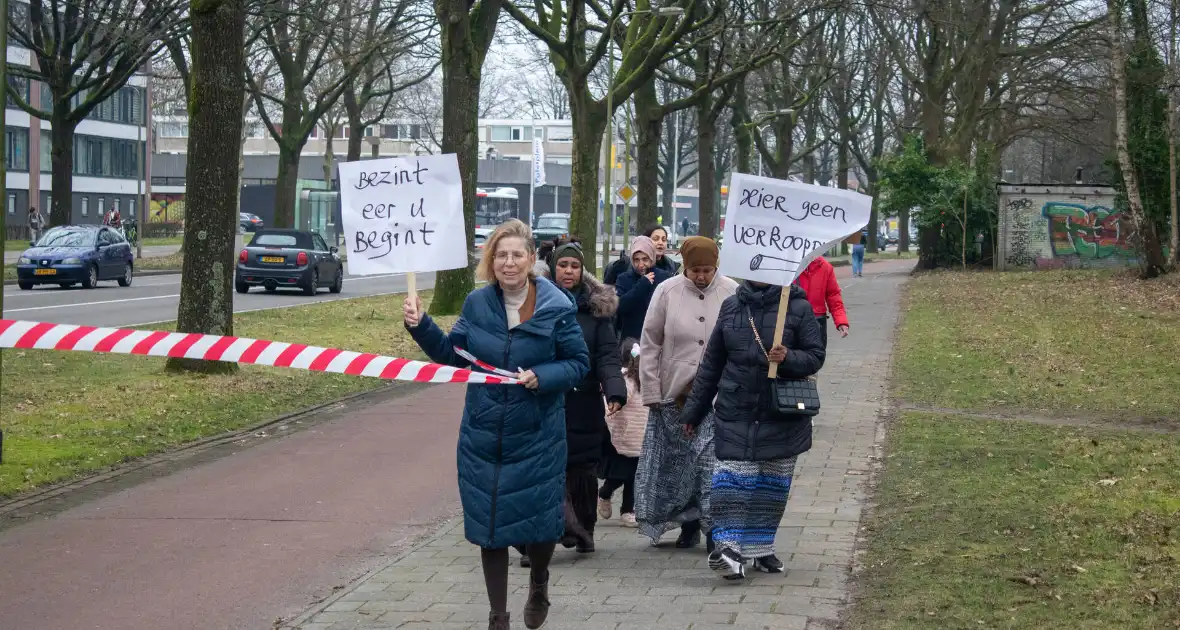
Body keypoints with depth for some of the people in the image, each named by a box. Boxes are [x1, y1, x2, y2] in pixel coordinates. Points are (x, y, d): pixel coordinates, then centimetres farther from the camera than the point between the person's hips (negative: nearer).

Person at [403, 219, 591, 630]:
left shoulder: (556, 307, -10)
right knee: (489, 526, 7)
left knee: (539, 524, 3)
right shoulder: (477, 303, 0)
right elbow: (453, 354, 9)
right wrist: (421, 327, -4)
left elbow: (579, 363, -5)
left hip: (537, 439, -3)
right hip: (483, 438, 3)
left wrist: (542, 377, -21)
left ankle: (538, 584, 38)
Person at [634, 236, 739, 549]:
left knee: (714, 462, -8)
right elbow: (650, 344, 4)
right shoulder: (667, 292, -1)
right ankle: (689, 525, 22)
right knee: (679, 463, 9)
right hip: (675, 394, 2)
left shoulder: (732, 293, -1)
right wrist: (652, 392, 0)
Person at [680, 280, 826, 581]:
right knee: (732, 479, -11)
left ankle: (761, 547, 19)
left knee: (773, 485, 7)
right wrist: (694, 409, 16)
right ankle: (728, 544, -14)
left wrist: (789, 358, -23)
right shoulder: (731, 306, 7)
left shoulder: (798, 308, -3)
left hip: (782, 416, -1)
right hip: (735, 413, 1)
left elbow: (816, 356, -1)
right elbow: (712, 362, 13)